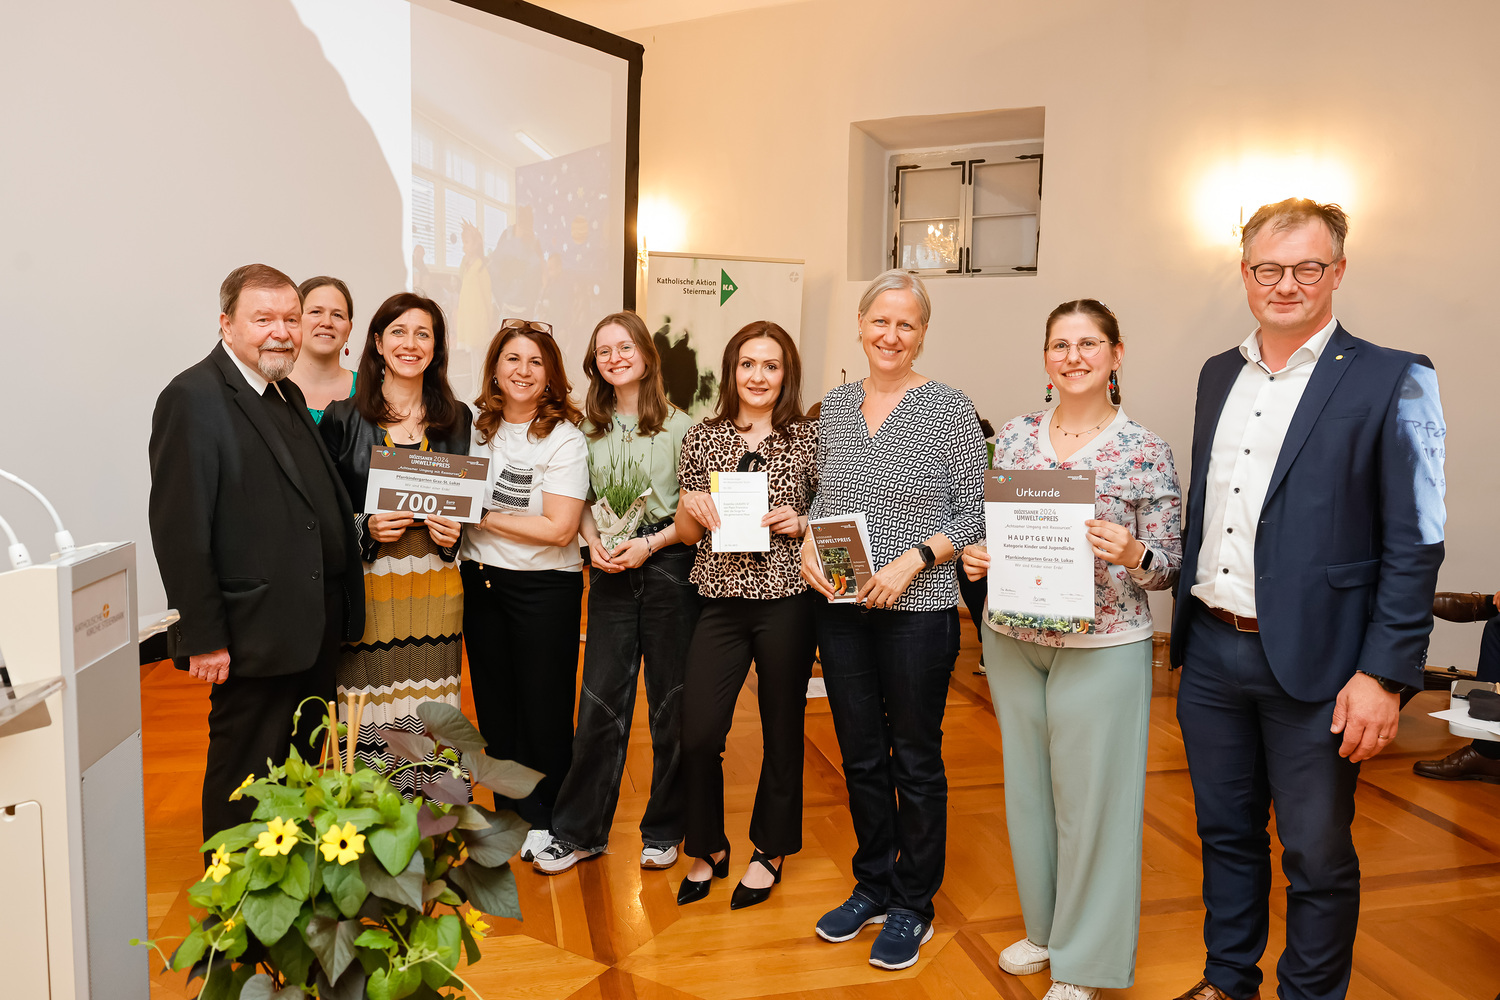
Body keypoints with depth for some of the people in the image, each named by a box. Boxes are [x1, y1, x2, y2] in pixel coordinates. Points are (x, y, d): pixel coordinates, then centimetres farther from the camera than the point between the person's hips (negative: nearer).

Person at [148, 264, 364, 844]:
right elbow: (179, 529, -18)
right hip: (254, 638, -9)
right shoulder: (193, 399, -14)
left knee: (303, 773, 20)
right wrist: (203, 638, -19)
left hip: (314, 631, 9)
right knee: (246, 786, 6)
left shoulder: (287, 394, 14)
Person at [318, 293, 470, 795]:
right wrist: (366, 528, -13)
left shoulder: (456, 419, 9)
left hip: (434, 583, 2)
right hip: (367, 584, -2)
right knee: (370, 713, -1)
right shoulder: (342, 418, 2)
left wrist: (454, 532, -3)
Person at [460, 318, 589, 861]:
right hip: (480, 579, 6)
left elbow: (558, 528, -18)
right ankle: (509, 812, 32)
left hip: (544, 587, -5)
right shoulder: (476, 427, 5)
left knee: (543, 704, 6)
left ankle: (545, 819, 25)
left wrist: (484, 516, -16)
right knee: (493, 700, 15)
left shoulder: (564, 439, -11)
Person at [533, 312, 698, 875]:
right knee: (601, 700, 4)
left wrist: (650, 544, -13)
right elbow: (582, 500, 15)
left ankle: (664, 832, 22)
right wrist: (594, 543, -2)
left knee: (670, 700, 6)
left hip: (669, 568, -3)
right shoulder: (591, 427, 10)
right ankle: (579, 833, 17)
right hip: (611, 574, 3)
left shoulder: (678, 425, -2)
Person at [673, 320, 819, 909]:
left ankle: (770, 850, 32)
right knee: (697, 733, -2)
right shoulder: (703, 438, 7)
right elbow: (687, 533, 10)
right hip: (720, 600, 2)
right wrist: (692, 506, -10)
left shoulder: (808, 439, 1)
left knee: (781, 730, 10)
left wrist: (801, 524, -11)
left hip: (787, 601, -1)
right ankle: (708, 848, 24)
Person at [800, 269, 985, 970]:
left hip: (918, 612, -4)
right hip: (842, 609, 5)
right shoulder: (835, 405, 8)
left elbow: (973, 514, -6)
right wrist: (809, 546, -2)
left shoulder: (950, 408, -6)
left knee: (915, 761, 8)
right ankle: (872, 887, 35)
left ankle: (914, 906, 27)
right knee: (860, 755, 16)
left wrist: (913, 559, -18)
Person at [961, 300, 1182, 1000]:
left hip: (1102, 647, -4)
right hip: (1012, 638, 4)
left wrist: (1131, 554, -25)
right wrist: (976, 558, -8)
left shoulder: (1145, 452, -7)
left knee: (1088, 794, 6)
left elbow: (1170, 570, -4)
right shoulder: (1016, 436, 4)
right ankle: (1043, 926, 39)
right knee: (1027, 784, 16)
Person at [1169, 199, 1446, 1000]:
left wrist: (1384, 673, -14)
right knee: (1225, 834, 19)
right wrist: (1185, 621, 11)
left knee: (1317, 858, 10)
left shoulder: (1392, 382, -7)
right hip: (1211, 649, 5)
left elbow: (1413, 546, -9)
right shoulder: (1218, 374, 10)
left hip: (1310, 663, -5)